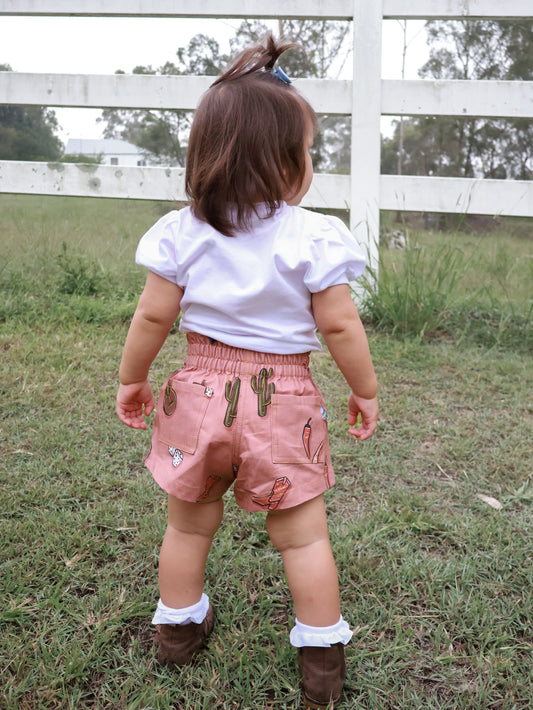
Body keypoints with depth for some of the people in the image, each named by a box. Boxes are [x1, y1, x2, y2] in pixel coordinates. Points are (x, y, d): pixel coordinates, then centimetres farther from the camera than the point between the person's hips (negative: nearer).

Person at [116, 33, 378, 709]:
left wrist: (131, 379, 12)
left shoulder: (182, 232, -5)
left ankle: (178, 627, 39)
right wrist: (365, 392, 4)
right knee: (302, 533, 12)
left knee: (188, 524, 21)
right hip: (281, 403, -2)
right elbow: (339, 326, -10)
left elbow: (153, 316, -2)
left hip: (201, 393, 3)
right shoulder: (314, 237, -12)